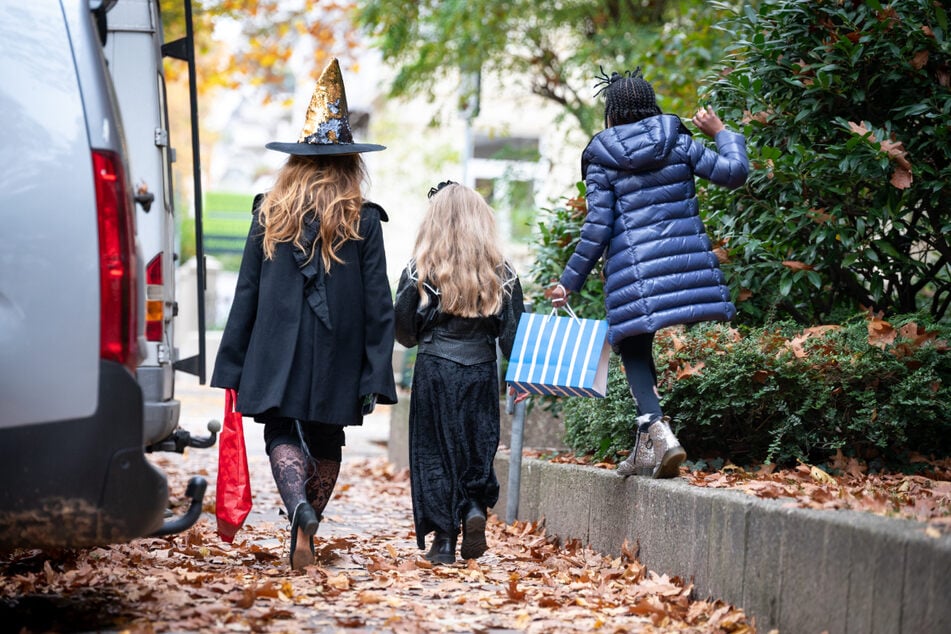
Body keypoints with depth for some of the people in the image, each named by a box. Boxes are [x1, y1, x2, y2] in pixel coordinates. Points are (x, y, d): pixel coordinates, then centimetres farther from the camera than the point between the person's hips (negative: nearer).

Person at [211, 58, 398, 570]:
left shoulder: (269, 214, 0)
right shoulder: (364, 222, -2)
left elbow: (246, 295, 1)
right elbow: (378, 306, -4)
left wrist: (232, 368, 6)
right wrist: (374, 378, -1)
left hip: (277, 355, 0)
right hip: (337, 357, 0)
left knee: (282, 435, 6)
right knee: (326, 444, 15)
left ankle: (299, 506, -21)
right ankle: (306, 532, 16)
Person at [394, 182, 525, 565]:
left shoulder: (419, 271, -5)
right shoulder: (501, 273, -1)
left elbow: (404, 333, 2)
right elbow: (512, 334, 1)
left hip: (433, 372, -1)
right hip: (480, 372, 1)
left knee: (434, 453, 6)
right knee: (478, 447, 14)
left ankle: (443, 537, 5)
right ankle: (476, 508, -9)